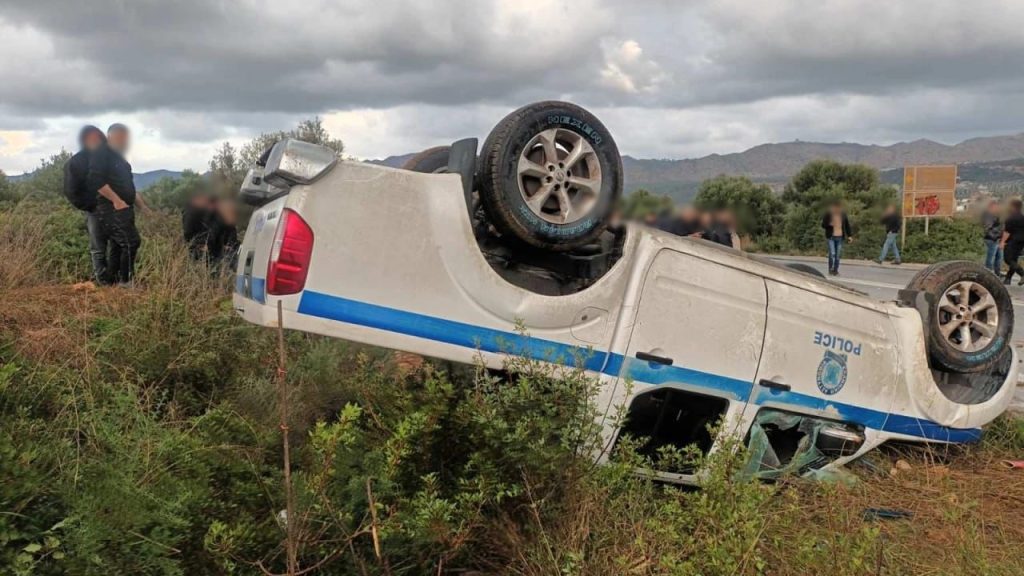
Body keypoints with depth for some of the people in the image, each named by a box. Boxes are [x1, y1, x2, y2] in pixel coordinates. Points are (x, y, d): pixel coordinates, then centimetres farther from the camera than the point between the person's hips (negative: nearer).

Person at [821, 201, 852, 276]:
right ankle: (830, 268, 1)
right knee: (832, 253, -14)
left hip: (840, 237, 2)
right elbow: (823, 225, -1)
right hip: (831, 237, -2)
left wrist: (850, 235, 1)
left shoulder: (843, 215, 1)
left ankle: (835, 270, 11)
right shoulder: (828, 214, -6)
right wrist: (830, 225, -21)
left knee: (838, 255, 2)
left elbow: (847, 225, 8)